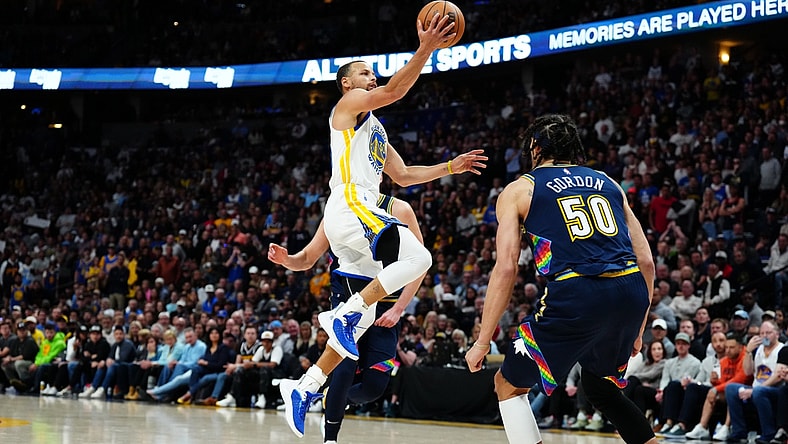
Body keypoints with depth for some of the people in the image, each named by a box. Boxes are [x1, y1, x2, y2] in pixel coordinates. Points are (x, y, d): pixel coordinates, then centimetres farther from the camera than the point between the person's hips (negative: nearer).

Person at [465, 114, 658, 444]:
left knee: (509, 385, 14)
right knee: (599, 386, 30)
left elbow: (506, 268, 2)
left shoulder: (519, 190, 12)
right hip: (631, 292, 5)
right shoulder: (608, 183, 24)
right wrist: (636, 329, 29)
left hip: (575, 296, -5)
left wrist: (482, 342, 6)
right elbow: (646, 261, 19)